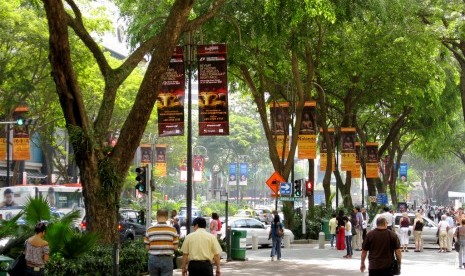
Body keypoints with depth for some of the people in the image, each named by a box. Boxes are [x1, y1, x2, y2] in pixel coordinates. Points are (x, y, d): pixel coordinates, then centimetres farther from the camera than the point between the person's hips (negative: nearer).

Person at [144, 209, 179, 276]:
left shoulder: (150, 230, -1)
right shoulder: (172, 229, -3)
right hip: (167, 259, -2)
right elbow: (175, 246, -3)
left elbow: (147, 247, -1)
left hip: (153, 259, 2)